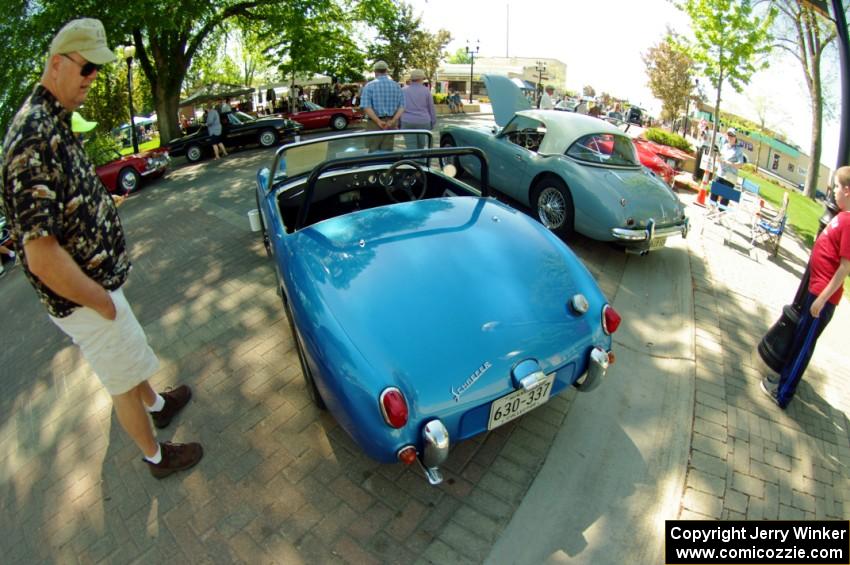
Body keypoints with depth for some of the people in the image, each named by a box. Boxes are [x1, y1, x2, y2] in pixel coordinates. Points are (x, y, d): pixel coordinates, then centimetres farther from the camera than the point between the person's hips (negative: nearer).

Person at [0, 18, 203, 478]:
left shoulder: (51, 122, 4)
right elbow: (42, 255, -31)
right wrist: (102, 301, -21)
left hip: (96, 281, 10)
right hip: (82, 298, -9)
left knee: (130, 352, 30)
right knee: (122, 383, 10)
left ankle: (156, 404, 55)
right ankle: (156, 456, 32)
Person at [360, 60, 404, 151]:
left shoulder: (370, 85, -3)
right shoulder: (396, 85, 7)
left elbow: (366, 107, -15)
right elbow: (401, 107, 0)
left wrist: (378, 121, -16)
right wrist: (393, 121, -9)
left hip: (375, 123, -3)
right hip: (391, 124, 3)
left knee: (374, 151, 2)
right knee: (388, 151, 7)